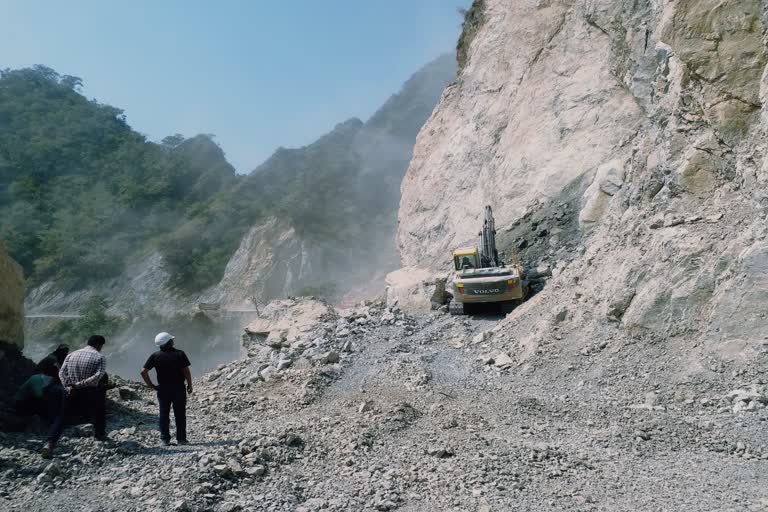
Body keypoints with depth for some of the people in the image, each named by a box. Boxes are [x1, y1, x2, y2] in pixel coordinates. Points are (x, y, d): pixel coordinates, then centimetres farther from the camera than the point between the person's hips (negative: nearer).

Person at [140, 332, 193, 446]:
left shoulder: (155, 356, -2)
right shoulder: (179, 354, -8)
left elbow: (143, 371, -6)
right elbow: (186, 371, -11)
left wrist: (151, 385, 1)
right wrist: (189, 385, 0)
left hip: (163, 389, 2)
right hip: (179, 389, -1)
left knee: (164, 415, 10)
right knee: (180, 415, 6)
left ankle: (165, 439, 11)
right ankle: (181, 439, 8)